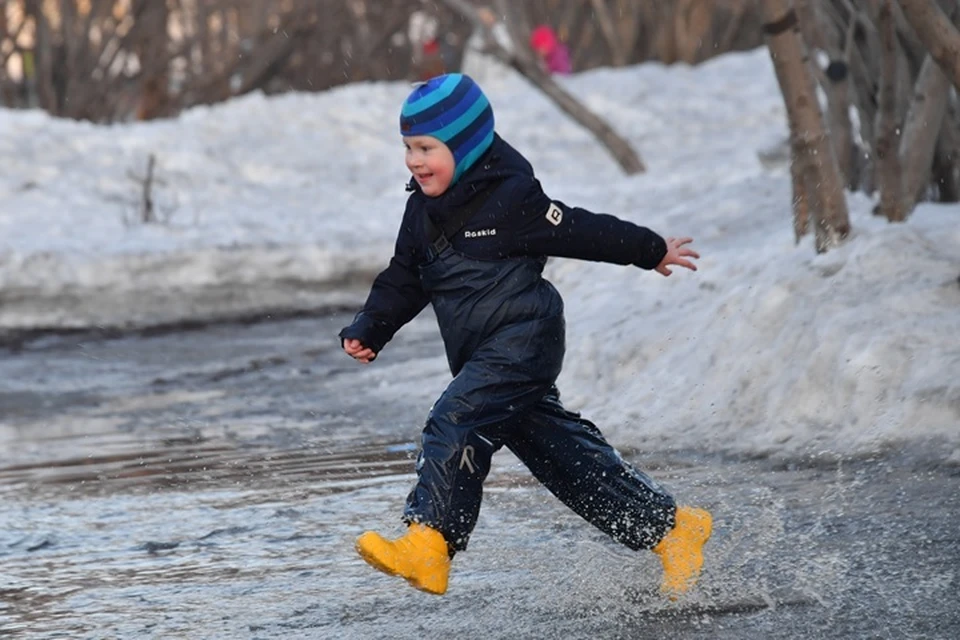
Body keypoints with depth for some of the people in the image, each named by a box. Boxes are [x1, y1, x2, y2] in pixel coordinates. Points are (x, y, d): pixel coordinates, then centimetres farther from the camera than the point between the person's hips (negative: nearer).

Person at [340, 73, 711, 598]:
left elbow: (580, 232, -2)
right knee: (560, 452, 12)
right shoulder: (423, 210, 11)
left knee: (455, 425, -25)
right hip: (483, 357, 8)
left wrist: (651, 251, 9)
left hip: (523, 342, -8)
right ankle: (672, 528, 21)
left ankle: (428, 544, -31)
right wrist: (368, 330, 2)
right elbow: (403, 280, 16)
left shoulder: (511, 199, -11)